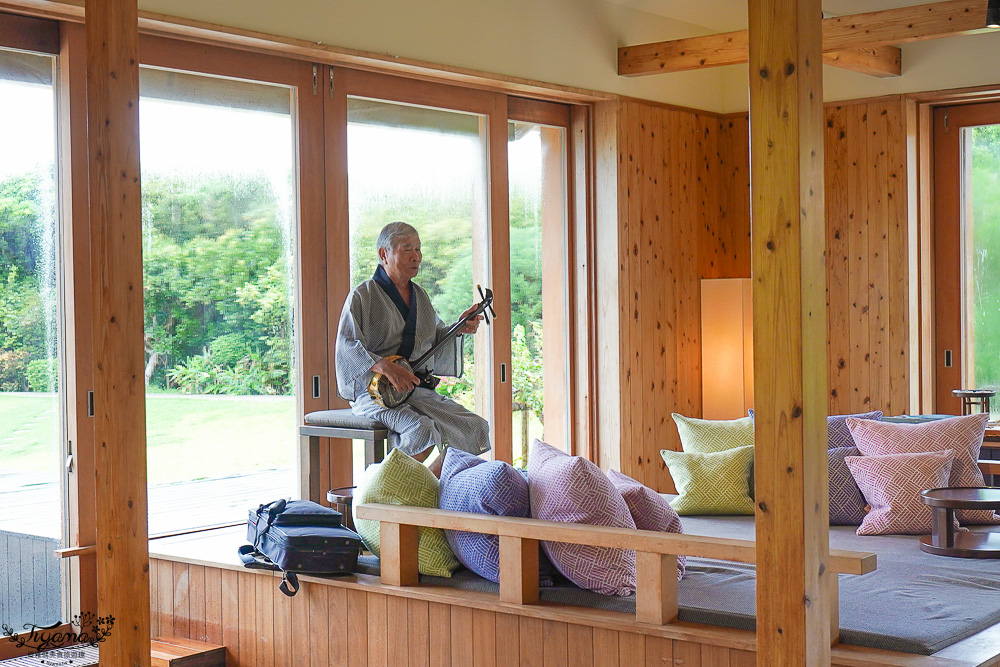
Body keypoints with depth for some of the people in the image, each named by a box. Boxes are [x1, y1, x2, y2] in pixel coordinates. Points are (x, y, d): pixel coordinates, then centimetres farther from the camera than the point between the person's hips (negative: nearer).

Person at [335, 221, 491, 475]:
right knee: (423, 430, -34)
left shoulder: (420, 296, 18)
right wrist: (386, 367, -28)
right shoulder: (363, 296, -4)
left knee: (476, 428, -10)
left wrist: (459, 329, 7)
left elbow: (435, 339, 27)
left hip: (419, 391, 7)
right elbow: (347, 345, -15)